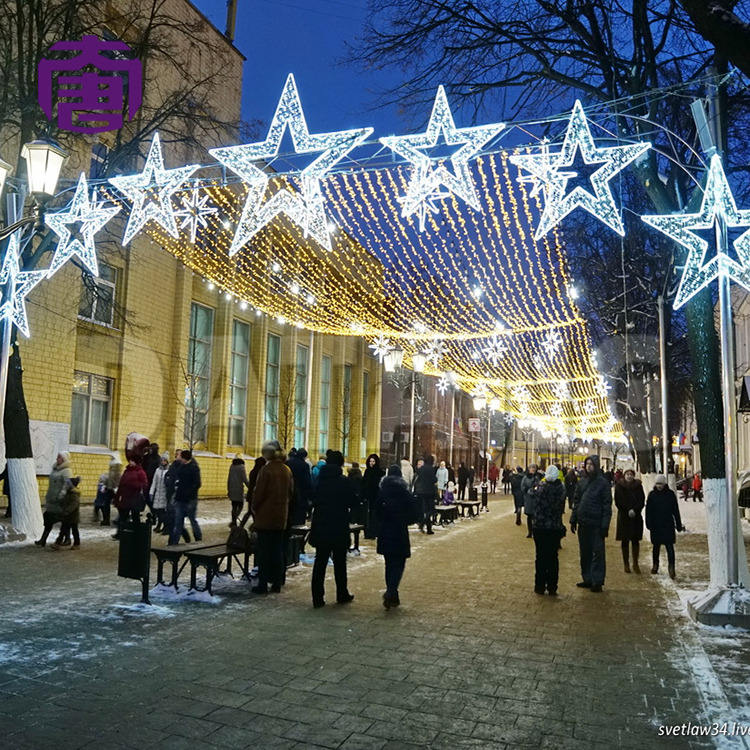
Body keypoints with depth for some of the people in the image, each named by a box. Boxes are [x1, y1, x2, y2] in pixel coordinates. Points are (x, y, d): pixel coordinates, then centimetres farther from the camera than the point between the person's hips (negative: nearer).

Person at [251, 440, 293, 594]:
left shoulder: (266, 469, -15)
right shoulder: (287, 470, 5)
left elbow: (259, 492, -14)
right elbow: (291, 492, 11)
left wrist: (254, 507, 0)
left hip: (265, 515, -6)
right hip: (281, 517, 6)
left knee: (263, 550, 2)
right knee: (277, 549, 13)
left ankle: (263, 584, 5)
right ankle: (277, 583, 17)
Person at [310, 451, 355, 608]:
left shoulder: (319, 480, 0)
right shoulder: (344, 481, -12)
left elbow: (313, 501, 4)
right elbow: (351, 502, -5)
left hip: (320, 526, 3)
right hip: (339, 528, -3)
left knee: (320, 562, 8)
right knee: (339, 562, 11)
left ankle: (317, 598, 8)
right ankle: (342, 594, 22)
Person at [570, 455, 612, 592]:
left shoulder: (603, 483, -6)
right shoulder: (581, 482, 10)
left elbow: (607, 505, -9)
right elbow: (576, 502, 14)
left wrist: (605, 525, -13)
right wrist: (573, 519, 9)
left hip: (596, 524, -6)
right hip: (583, 523, 6)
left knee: (597, 553, -1)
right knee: (585, 553, 12)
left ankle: (597, 581, 7)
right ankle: (587, 579, 22)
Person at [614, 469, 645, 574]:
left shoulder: (638, 486, 3)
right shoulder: (619, 486, -1)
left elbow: (642, 500, -1)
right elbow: (618, 502, -5)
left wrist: (635, 510, -14)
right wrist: (628, 511, -13)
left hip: (636, 517, 1)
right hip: (624, 517, -1)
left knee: (636, 541, 5)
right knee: (625, 541, 4)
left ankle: (635, 564, 14)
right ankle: (626, 564, 13)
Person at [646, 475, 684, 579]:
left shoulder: (670, 494, 0)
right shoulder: (652, 495, 2)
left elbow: (676, 510, 4)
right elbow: (648, 511, 3)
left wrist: (679, 525, 3)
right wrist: (649, 524, -5)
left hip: (668, 525, -2)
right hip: (656, 526, 2)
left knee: (669, 546, -9)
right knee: (656, 546, 13)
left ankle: (671, 567, -10)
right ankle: (655, 565, 26)